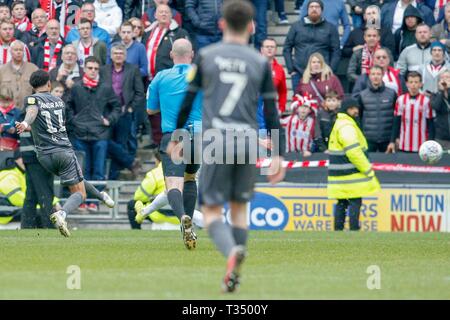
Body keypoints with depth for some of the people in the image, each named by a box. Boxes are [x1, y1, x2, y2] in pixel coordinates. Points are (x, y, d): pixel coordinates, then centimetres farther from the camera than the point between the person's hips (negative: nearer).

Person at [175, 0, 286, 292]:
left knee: (212, 210, 1)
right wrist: (278, 155, 5)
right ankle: (234, 274, 13)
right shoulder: (261, 63, 6)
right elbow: (271, 113, 3)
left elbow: (187, 101, 8)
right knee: (240, 207, 17)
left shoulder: (206, 56, 5)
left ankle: (232, 251, -29)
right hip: (248, 144, 1)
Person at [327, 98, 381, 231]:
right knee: (355, 201, -7)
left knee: (342, 202, 13)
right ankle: (354, 229, -9)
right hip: (351, 175, -10)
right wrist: (368, 170, -15)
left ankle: (338, 229, 16)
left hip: (340, 175, 10)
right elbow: (354, 152, -22)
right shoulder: (346, 127, -17)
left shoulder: (339, 124, 18)